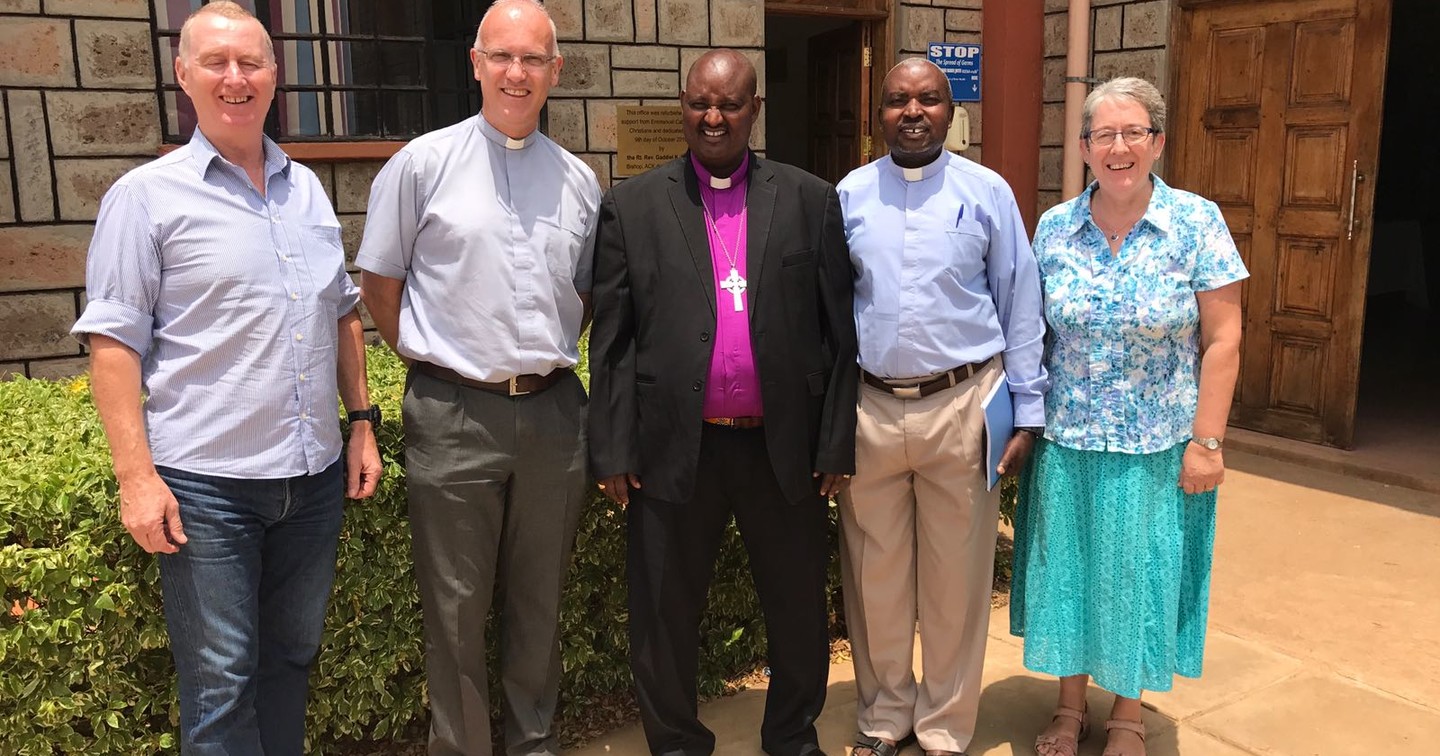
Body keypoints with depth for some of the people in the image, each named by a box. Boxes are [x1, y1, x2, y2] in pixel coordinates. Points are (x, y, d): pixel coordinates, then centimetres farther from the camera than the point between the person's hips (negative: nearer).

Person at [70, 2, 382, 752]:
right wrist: (136, 474, -13)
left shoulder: (307, 189, 11)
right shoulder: (146, 196, -4)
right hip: (206, 485, -4)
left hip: (315, 477, 5)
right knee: (220, 684, 4)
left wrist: (363, 421, 12)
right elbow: (114, 342, -7)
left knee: (290, 660, 17)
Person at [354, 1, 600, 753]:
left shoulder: (578, 179, 8)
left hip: (554, 413, 3)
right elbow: (379, 284, 4)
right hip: (454, 416, -3)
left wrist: (550, 354, 9)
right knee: (455, 610, 7)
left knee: (539, 601, 16)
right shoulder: (423, 164, -2)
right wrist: (431, 358, 3)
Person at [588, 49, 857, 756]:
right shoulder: (631, 205, 3)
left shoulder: (811, 200, 4)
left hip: (784, 448, 1)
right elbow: (611, 341, 1)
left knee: (799, 611, 15)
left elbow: (839, 333, 4)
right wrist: (613, 451, -2)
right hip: (673, 450, 0)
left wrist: (837, 443, 1)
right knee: (664, 617, 12)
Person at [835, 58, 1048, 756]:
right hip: (868, 408, 2)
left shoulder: (987, 193, 1)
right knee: (874, 574, 12)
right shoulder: (849, 195, 5)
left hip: (961, 407, -1)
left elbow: (1021, 308, 2)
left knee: (956, 576, 9)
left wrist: (1026, 412, 0)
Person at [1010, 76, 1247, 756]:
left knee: (1139, 573, 10)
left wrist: (1206, 441, -11)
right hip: (1066, 441, 3)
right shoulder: (1053, 227, 1)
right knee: (1066, 568, 12)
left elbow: (1222, 342, -8)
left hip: (1157, 446, -2)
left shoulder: (1197, 222, -7)